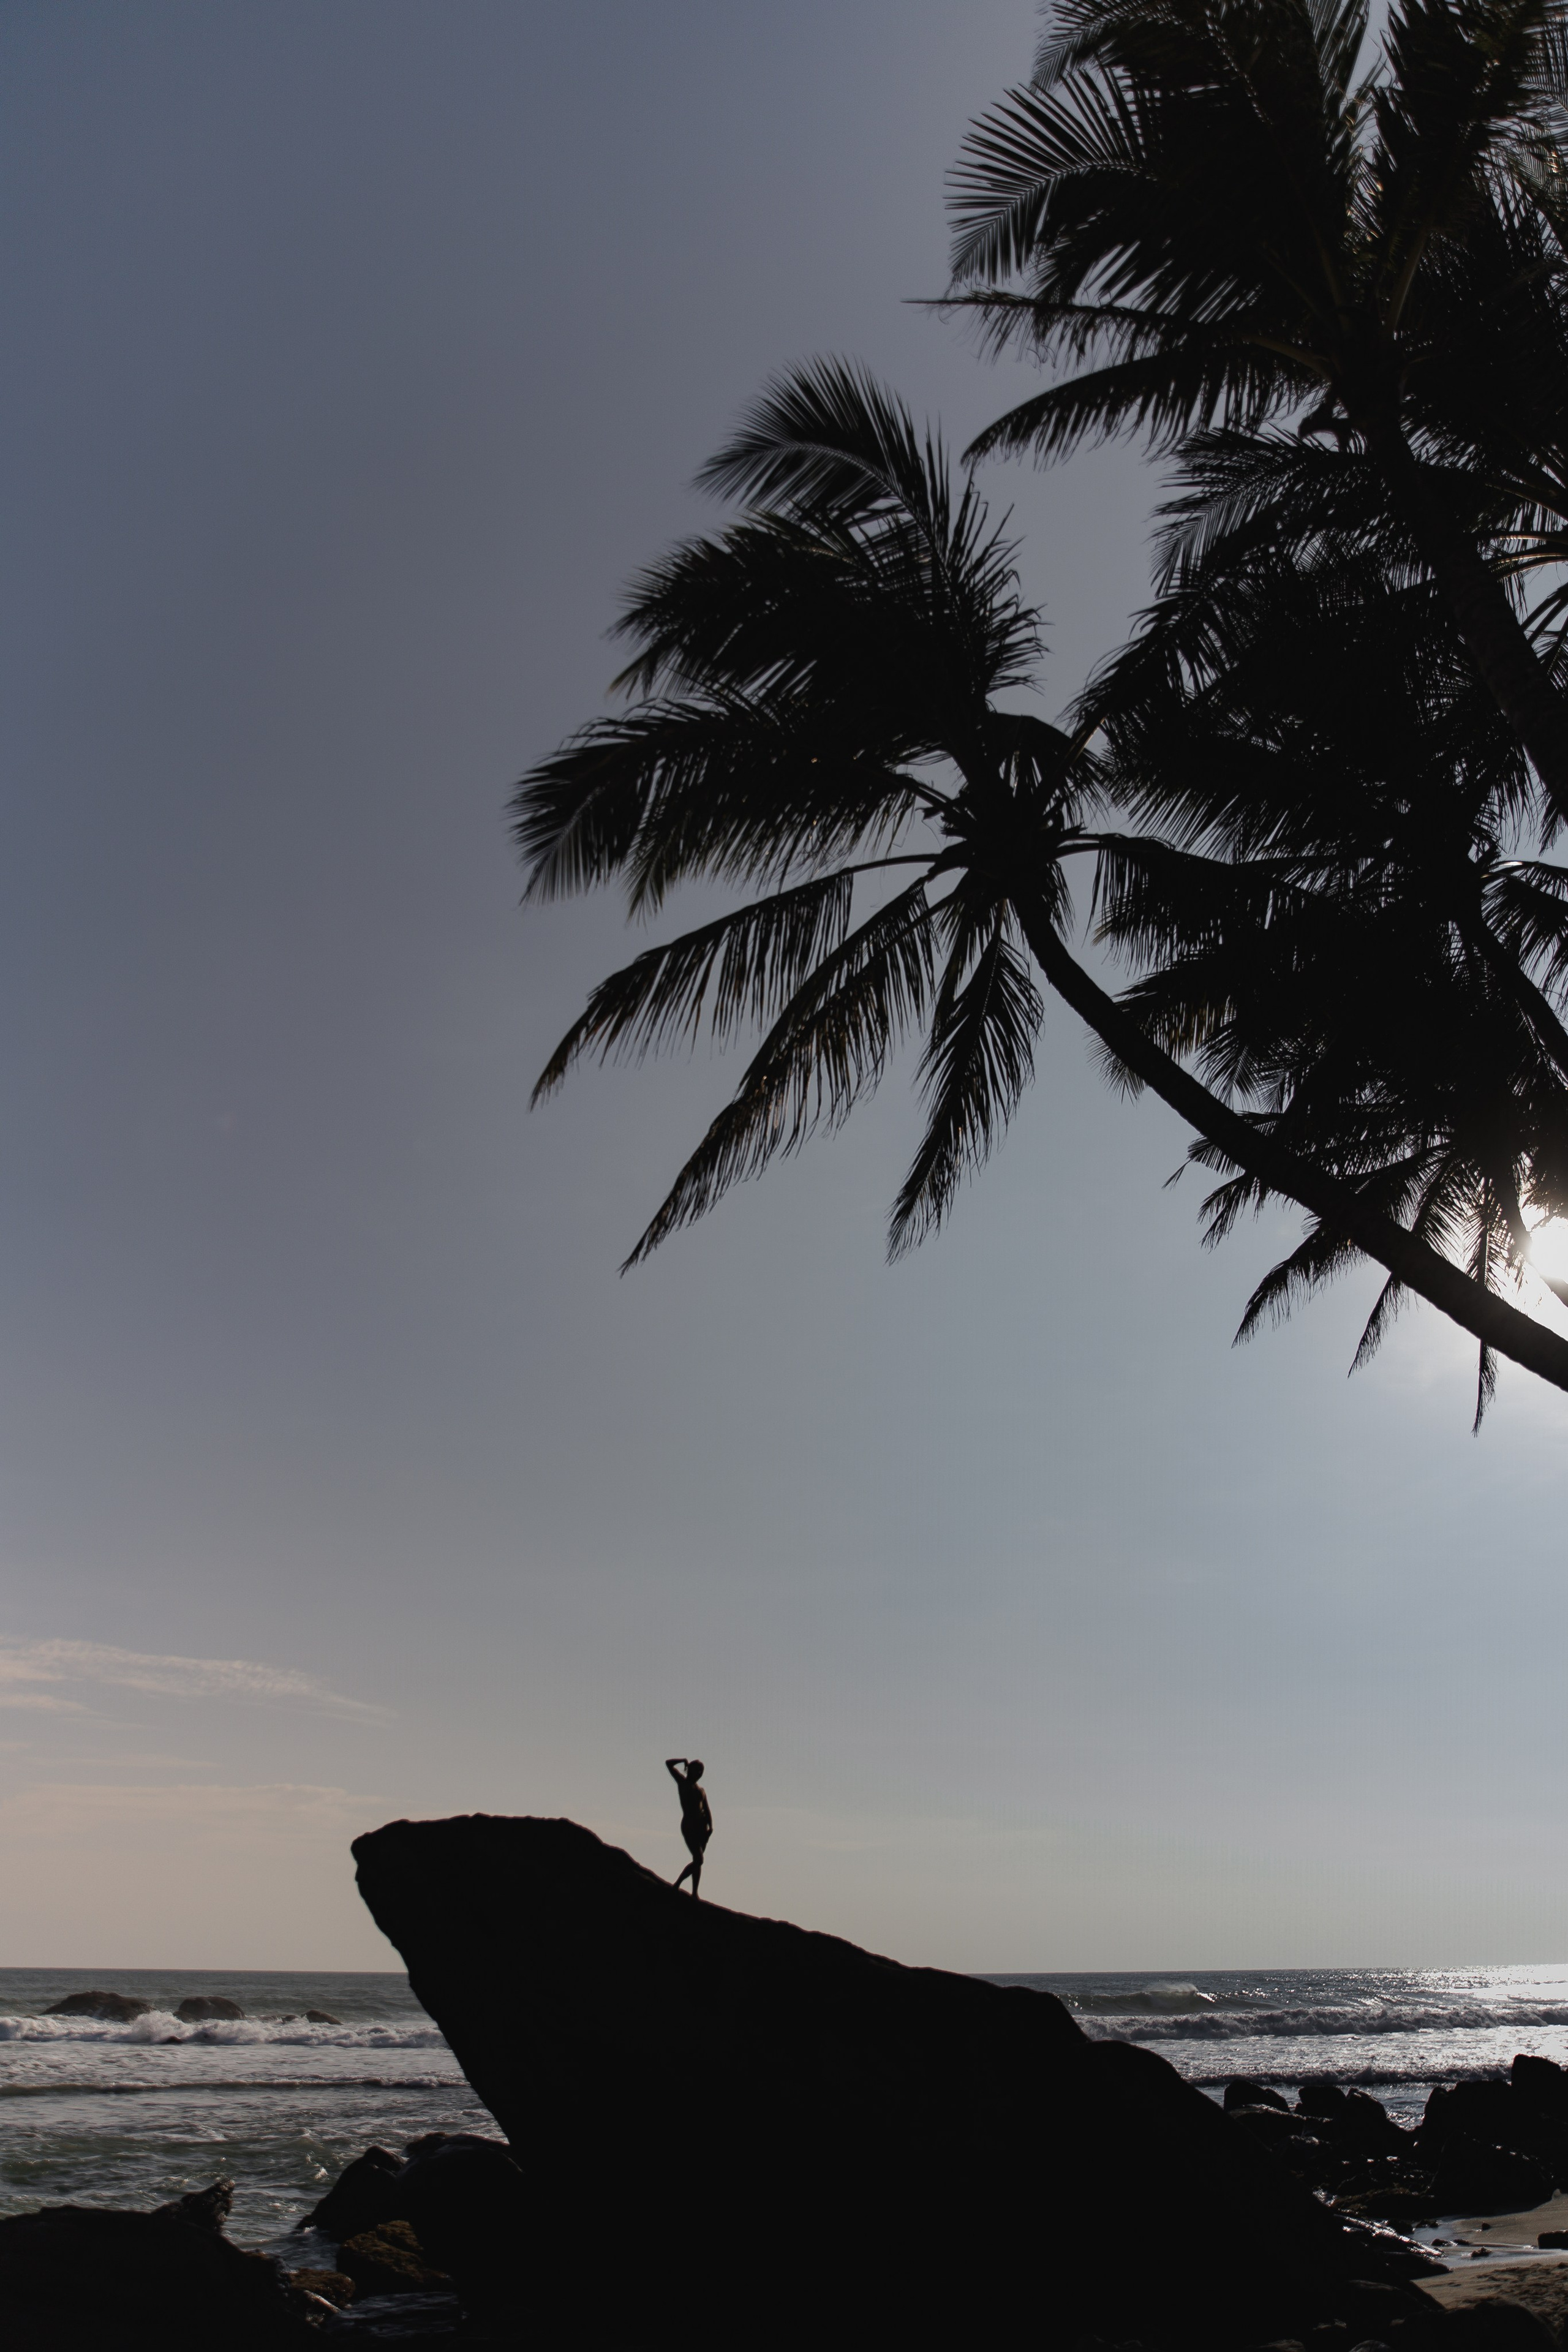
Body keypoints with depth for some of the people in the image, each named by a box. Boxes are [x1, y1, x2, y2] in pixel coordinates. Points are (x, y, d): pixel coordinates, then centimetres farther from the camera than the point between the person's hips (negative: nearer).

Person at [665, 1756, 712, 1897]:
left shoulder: (701, 1790, 20)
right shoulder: (683, 1782, 5)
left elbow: (707, 1810, 12)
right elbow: (669, 1763, -4)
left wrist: (710, 1827, -2)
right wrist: (685, 1760, 5)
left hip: (702, 1826, 6)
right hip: (689, 1826, -6)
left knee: (697, 1861, 2)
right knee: (698, 1860, -13)